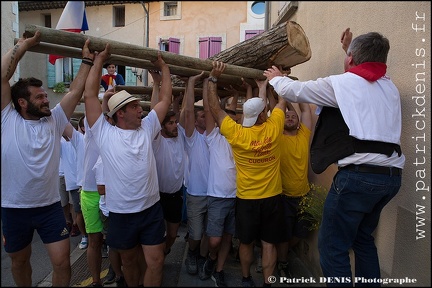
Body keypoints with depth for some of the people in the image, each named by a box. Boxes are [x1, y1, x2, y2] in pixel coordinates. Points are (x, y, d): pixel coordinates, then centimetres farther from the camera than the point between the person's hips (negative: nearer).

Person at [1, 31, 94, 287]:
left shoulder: (54, 121, 1)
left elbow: (76, 91, -1)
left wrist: (87, 58, 0)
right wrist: (23, 45, -7)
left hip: (50, 206, 1)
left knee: (62, 261, 2)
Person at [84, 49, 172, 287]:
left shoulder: (147, 128, 4)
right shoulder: (104, 133, -5)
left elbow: (165, 98, 7)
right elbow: (90, 95, -9)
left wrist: (163, 67, 13)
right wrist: (99, 60, -3)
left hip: (152, 210, 2)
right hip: (121, 213, -1)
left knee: (155, 262, 5)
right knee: (129, 261, 18)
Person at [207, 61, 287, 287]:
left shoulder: (236, 133, -16)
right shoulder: (273, 128, -13)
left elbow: (214, 108, -7)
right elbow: (282, 101, 7)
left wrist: (213, 78, -2)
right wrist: (265, 86, 19)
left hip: (246, 198, 0)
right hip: (272, 197, 1)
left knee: (246, 242, 16)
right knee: (269, 243, 12)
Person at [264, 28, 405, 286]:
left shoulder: (342, 83, -4)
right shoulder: (390, 87, 16)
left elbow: (295, 91, 5)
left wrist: (276, 78, 26)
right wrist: (351, 48, 48)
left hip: (360, 174, -8)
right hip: (392, 175, 9)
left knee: (333, 246, 3)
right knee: (363, 237, 25)